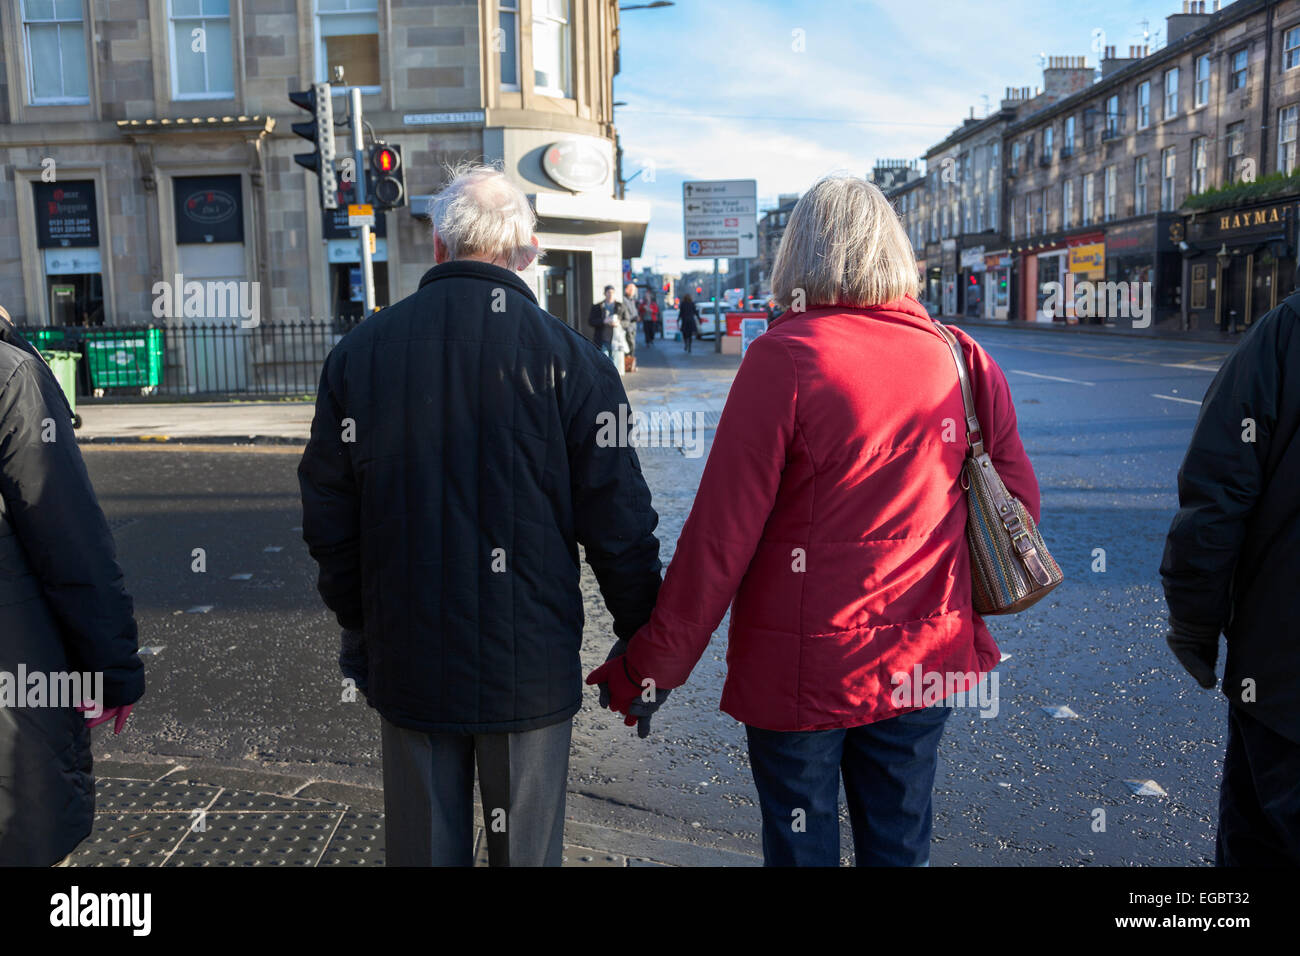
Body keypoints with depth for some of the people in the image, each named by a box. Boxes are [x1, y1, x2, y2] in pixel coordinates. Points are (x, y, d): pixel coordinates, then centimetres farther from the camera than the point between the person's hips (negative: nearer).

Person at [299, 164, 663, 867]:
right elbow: (619, 524, -9)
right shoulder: (568, 358, -11)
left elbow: (328, 519, 6)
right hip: (530, 665, -2)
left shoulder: (357, 352, -1)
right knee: (526, 848, 14)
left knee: (423, 845, 18)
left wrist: (355, 625, 19)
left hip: (406, 661, 3)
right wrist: (642, 638, 5)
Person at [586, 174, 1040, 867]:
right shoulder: (962, 359, 0)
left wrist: (649, 669, -9)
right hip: (923, 660, 5)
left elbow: (720, 534, -18)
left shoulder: (785, 356, -16)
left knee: (802, 847, 14)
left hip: (802, 671, -4)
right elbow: (1018, 501, 6)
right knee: (901, 847, 21)